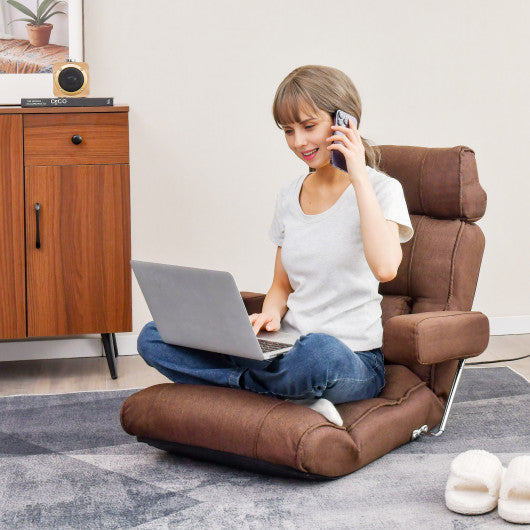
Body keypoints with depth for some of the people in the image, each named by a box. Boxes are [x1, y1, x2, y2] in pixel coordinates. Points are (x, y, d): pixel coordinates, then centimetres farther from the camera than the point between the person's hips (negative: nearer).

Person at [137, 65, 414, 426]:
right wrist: (270, 315, -5)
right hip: (288, 349, 6)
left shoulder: (380, 189, -6)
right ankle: (294, 393, -16)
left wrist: (359, 177, -19)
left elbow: (385, 267, -26)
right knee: (154, 337, -10)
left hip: (352, 359, -6)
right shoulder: (290, 196, 12)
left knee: (319, 352, -44)